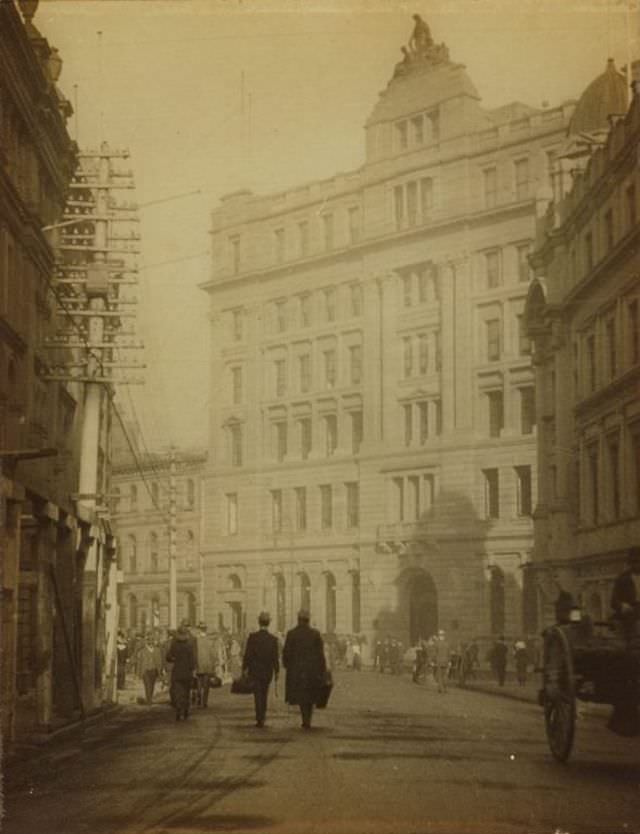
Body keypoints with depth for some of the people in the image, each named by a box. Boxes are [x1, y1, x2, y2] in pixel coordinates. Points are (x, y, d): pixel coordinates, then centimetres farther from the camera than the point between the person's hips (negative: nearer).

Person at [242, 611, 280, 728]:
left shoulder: (252, 637, -11)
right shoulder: (273, 639, -7)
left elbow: (247, 654, -9)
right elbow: (275, 657, -5)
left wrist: (244, 669, -1)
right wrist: (276, 671, 3)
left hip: (255, 671, -2)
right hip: (267, 672, 2)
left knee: (258, 695, 1)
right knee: (264, 694, 18)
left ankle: (260, 719, -7)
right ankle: (262, 716, 27)